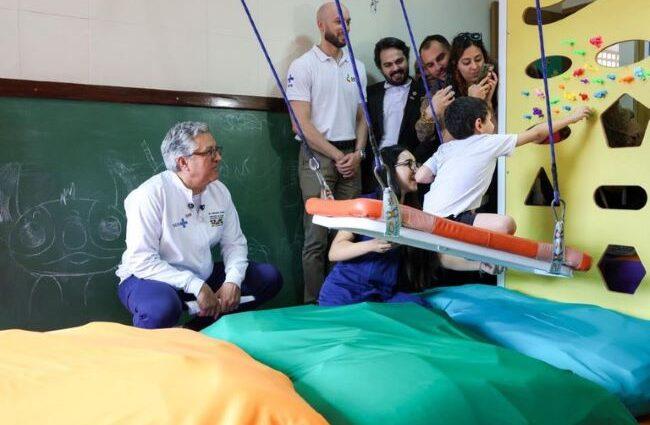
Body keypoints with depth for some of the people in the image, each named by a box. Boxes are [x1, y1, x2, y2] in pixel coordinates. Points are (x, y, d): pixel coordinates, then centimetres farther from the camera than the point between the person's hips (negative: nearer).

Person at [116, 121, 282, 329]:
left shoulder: (220, 191, 0)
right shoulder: (151, 194, -19)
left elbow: (234, 243, 5)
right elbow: (142, 261, -23)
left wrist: (233, 280, -15)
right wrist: (196, 286, -28)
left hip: (204, 277, 7)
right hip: (152, 279, -6)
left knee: (269, 277, -3)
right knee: (163, 307, -41)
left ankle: (196, 330, -7)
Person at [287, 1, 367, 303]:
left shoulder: (357, 67, 14)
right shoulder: (303, 66, -2)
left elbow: (362, 116, 16)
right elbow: (302, 124, -9)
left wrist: (358, 152, -1)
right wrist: (337, 155, -10)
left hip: (351, 156, 5)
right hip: (318, 157, -5)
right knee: (316, 235, -3)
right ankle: (315, 302, 7)